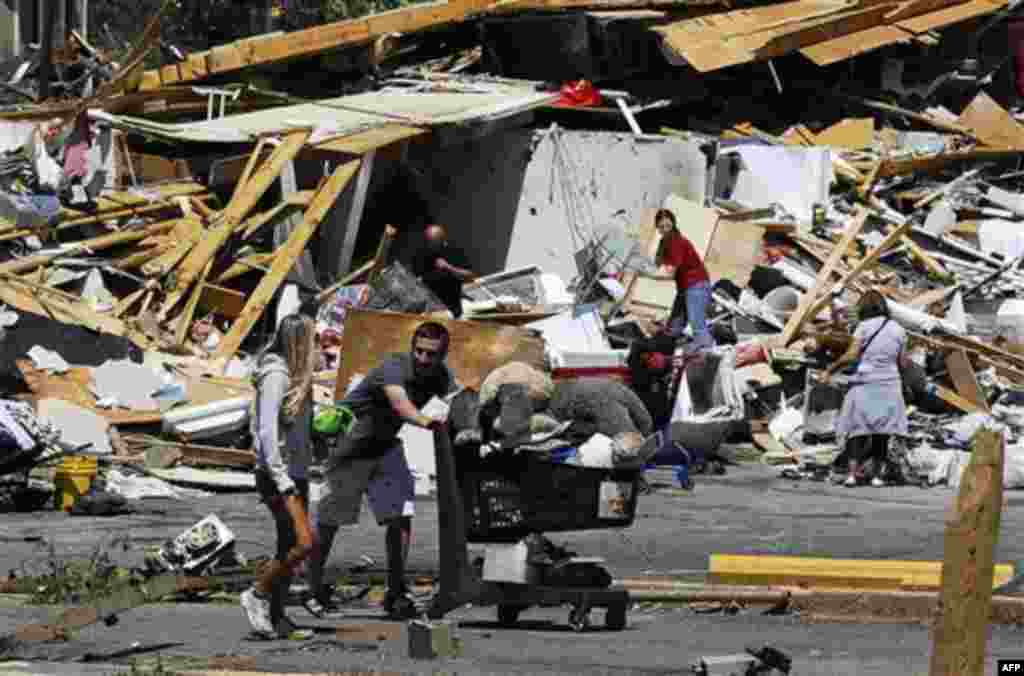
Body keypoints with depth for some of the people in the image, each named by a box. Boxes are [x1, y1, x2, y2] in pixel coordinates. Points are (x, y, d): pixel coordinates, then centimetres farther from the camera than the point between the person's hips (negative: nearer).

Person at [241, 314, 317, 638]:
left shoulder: (296, 375, 11)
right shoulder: (275, 376, -16)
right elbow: (267, 431, -21)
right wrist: (282, 482, -23)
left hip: (296, 474, 9)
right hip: (277, 475, -9)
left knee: (290, 548, 11)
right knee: (304, 543, -15)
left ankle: (276, 615, 18)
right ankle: (258, 595, -1)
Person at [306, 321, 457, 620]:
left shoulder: (440, 376, -5)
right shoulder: (394, 368, -31)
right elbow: (399, 402, -50)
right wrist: (426, 421, -69)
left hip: (385, 444, 6)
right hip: (351, 443, -6)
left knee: (400, 516, -7)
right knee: (329, 520, 3)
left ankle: (396, 592, 3)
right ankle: (313, 588, 19)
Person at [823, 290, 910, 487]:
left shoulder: (865, 327, -5)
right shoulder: (898, 330, 5)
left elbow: (851, 356, -13)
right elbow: (903, 364, 7)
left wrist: (831, 369, -2)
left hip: (864, 384, -3)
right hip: (889, 386, 3)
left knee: (858, 429, 2)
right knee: (882, 433, 10)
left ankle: (853, 472, -11)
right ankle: (878, 474, 8)